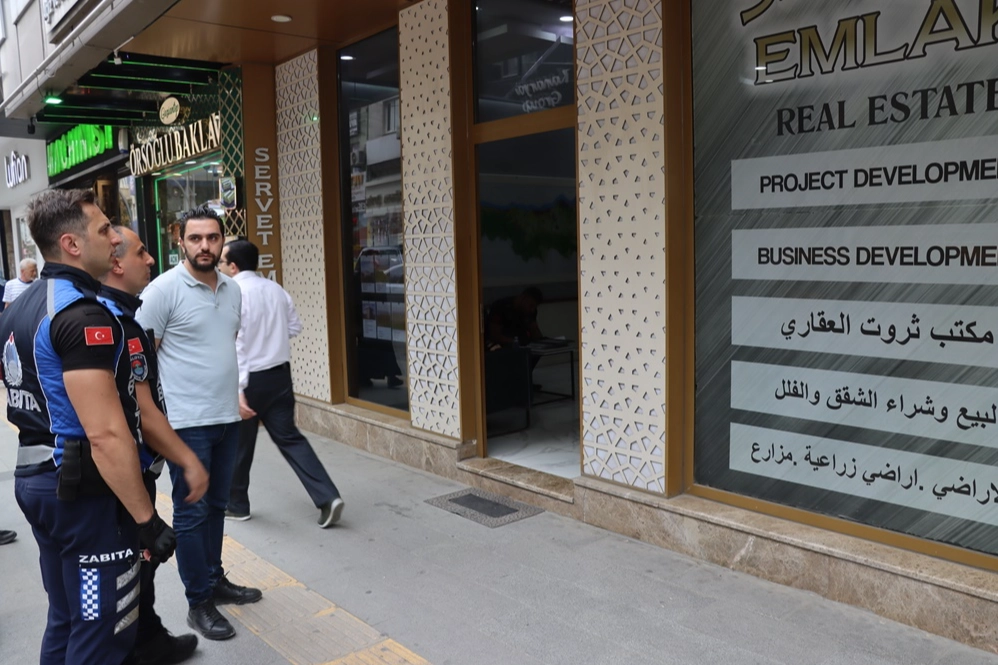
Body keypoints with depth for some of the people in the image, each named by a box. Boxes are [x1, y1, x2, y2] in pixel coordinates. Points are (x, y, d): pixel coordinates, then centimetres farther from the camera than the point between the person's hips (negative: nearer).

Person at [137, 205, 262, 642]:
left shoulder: (232, 289, 7)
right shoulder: (163, 290, -12)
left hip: (227, 417, 6)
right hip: (187, 422, -6)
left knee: (217, 505, 17)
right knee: (191, 511, 4)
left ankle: (215, 579, 33)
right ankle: (199, 603, 15)